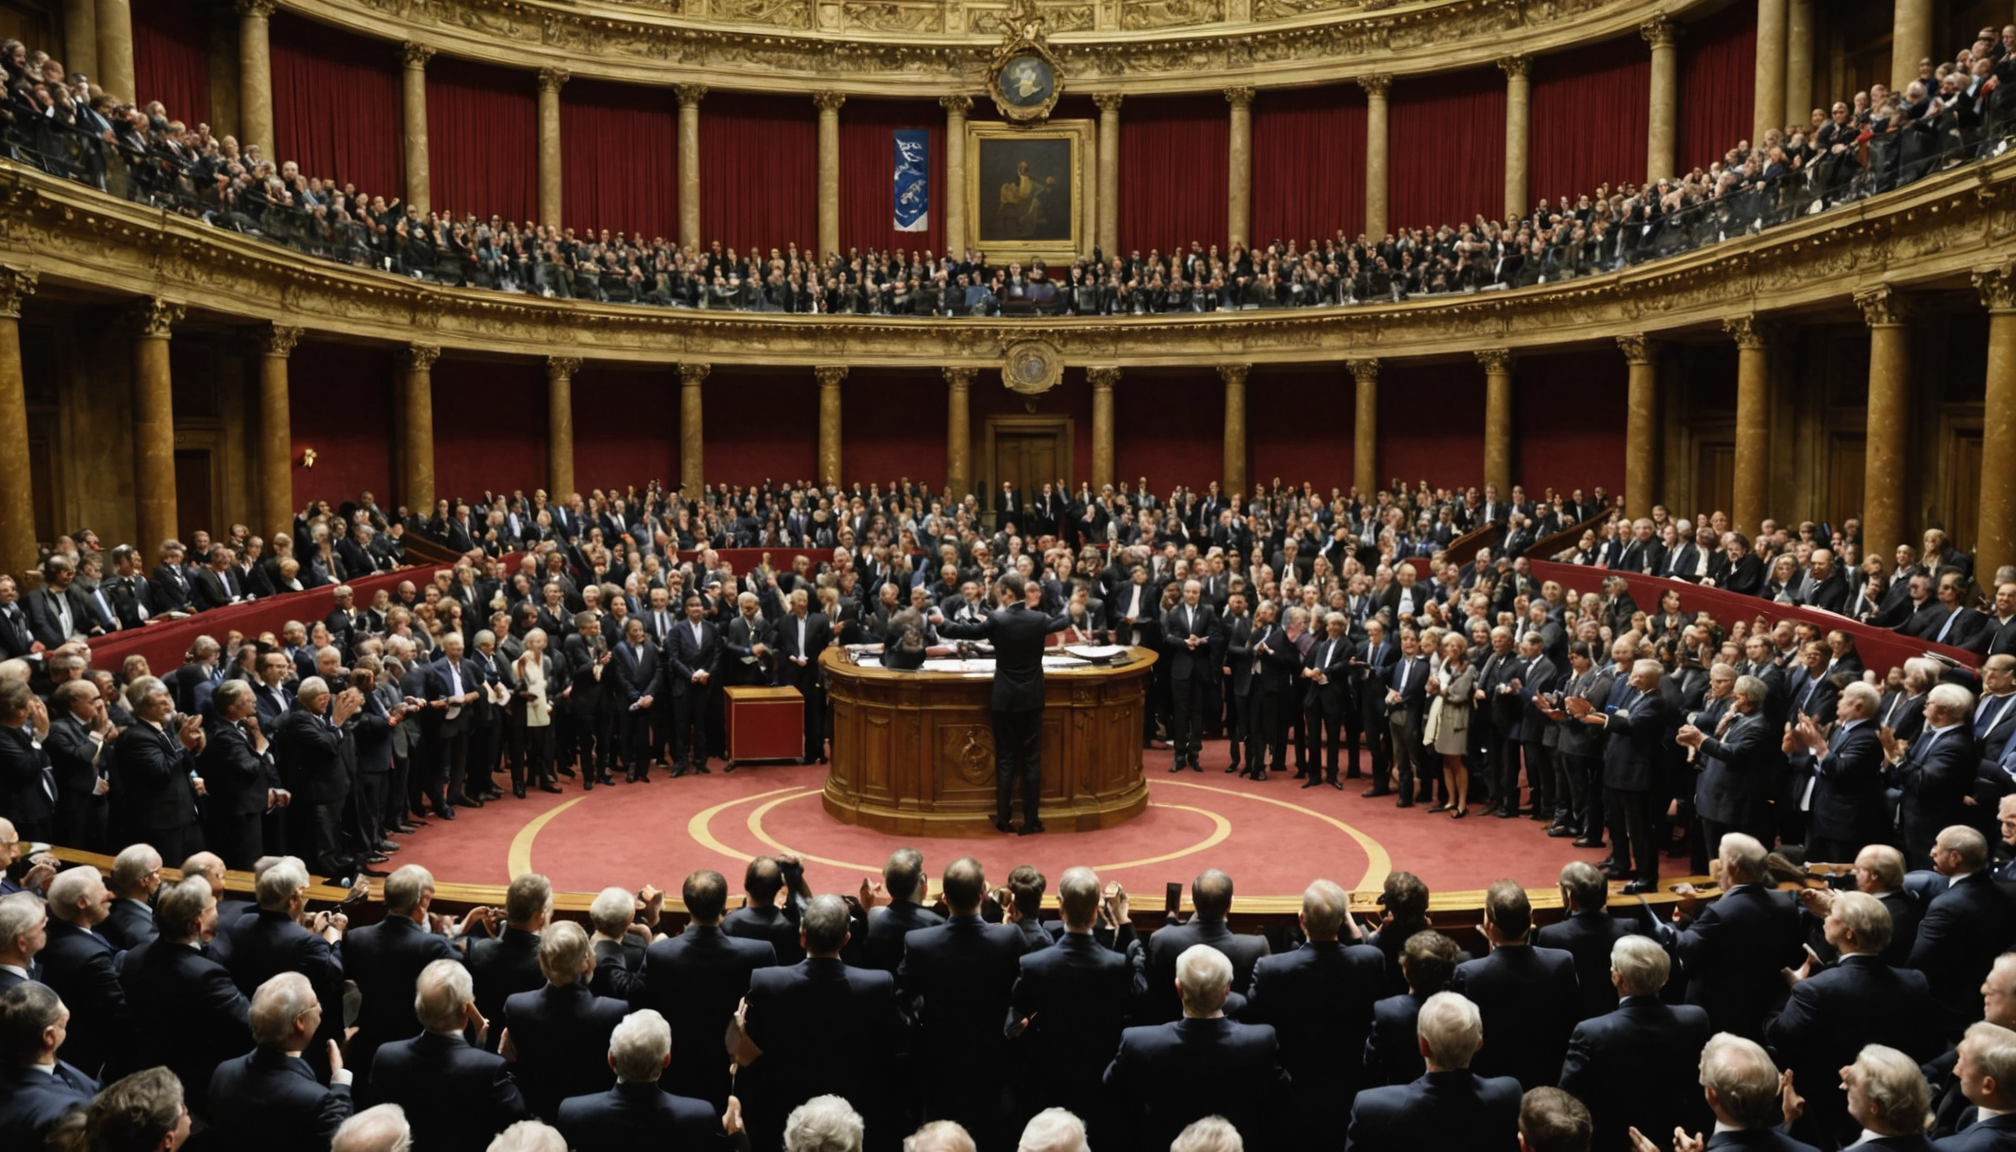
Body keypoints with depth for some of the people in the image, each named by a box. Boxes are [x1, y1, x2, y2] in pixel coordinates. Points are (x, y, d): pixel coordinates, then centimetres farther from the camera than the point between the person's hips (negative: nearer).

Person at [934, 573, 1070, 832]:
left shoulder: (997, 621, -13)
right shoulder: (1039, 619, -4)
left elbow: (965, 631, 0)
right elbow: (1062, 622, 18)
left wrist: (941, 622, 18)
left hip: (1005, 699, -2)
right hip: (1032, 698, 2)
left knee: (1005, 759, 7)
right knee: (1031, 759, 6)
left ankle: (1003, 818, 12)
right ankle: (1031, 820, 9)